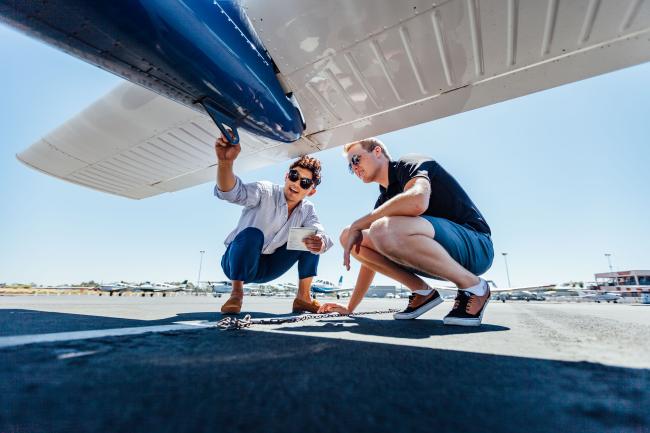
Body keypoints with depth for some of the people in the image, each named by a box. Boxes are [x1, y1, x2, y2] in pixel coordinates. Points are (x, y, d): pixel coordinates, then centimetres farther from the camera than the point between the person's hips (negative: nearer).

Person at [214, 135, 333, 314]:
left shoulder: (307, 210, -5)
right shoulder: (266, 192, -20)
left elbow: (321, 235, -23)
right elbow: (233, 192, -39)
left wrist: (320, 242, -48)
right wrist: (225, 162, -60)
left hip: (266, 268, 4)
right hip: (238, 263, -4)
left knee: (310, 240, -10)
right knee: (252, 234, -35)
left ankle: (303, 297, -5)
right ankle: (237, 293, -17)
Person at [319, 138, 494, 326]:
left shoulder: (408, 164, -7)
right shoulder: (383, 202, 14)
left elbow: (417, 201, -33)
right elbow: (371, 256, 15)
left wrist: (357, 225, -20)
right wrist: (350, 307, 13)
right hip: (436, 258, 7)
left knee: (384, 229, -36)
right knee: (348, 236, -1)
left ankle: (473, 285, -12)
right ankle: (422, 292, 2)